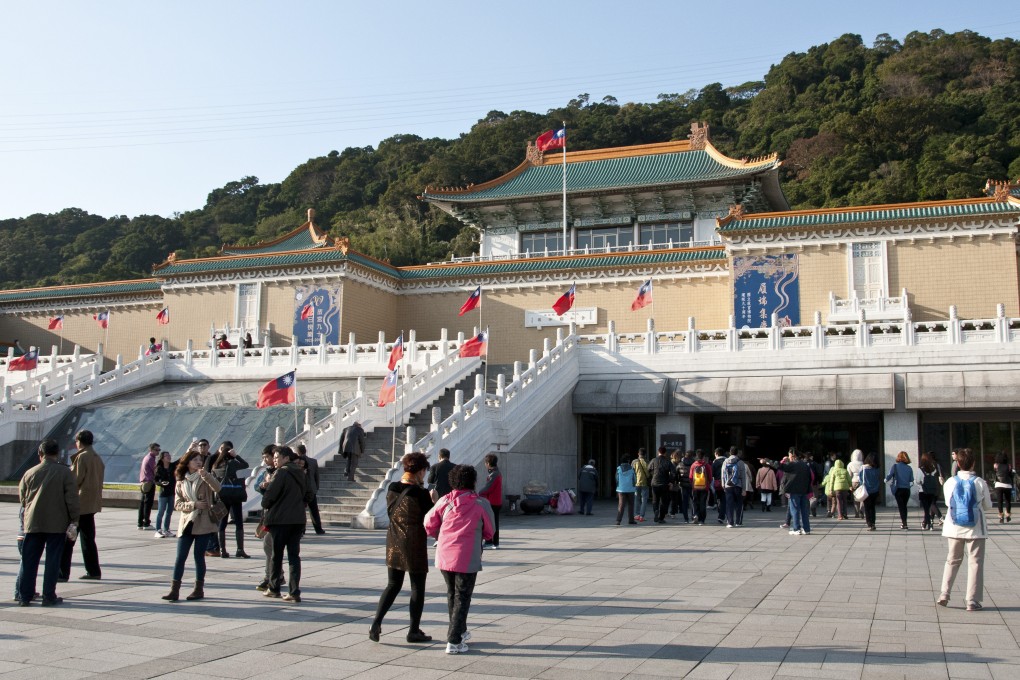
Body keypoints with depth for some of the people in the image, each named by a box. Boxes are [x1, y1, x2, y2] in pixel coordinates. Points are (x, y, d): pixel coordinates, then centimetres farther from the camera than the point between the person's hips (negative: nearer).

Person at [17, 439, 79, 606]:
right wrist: (74, 520, -2)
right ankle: (49, 596, 4)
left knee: (29, 560, 10)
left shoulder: (30, 473, 4)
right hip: (57, 524, -3)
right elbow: (72, 499, -9)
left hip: (33, 523, 3)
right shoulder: (65, 473, -5)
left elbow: (22, 497, 14)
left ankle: (24, 596, 12)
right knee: (52, 560, 3)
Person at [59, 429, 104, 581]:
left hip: (80, 504, -8)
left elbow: (75, 479, -15)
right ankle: (93, 571, 15)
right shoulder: (97, 458, 12)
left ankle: (63, 573, -3)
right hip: (92, 504, 8)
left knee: (67, 539, -2)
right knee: (88, 539, 14)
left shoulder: (81, 457, -13)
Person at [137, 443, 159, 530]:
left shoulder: (145, 457, 17)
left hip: (143, 483, 9)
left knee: (142, 503, 10)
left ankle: (140, 523, 13)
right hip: (149, 483, -9)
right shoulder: (151, 458, -12)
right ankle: (146, 524, -5)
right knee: (148, 503, -6)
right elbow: (155, 471, -11)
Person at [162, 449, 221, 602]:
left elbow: (217, 488, -19)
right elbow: (177, 504, 3)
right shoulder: (180, 482, 8)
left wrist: (206, 474, -33)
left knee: (199, 556, 3)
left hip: (203, 523, -2)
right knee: (180, 557, -2)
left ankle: (199, 589, 12)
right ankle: (174, 589, 1)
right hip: (186, 523, 2)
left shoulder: (204, 478, 3)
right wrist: (194, 504, -13)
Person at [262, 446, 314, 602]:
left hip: (280, 520, -6)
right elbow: (308, 495, 16)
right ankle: (294, 592, 0)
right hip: (298, 520, 6)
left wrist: (265, 504, 5)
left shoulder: (281, 473, -12)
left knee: (276, 554, 9)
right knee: (294, 555, 5)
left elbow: (269, 496, -15)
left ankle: (274, 588, 22)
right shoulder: (300, 473, 10)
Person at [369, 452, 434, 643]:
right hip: (415, 545, -5)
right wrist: (432, 500, 5)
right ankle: (414, 631, 14)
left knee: (393, 585, 17)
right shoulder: (420, 493, -17)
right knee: (417, 587, 8)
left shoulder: (392, 489, 1)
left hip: (393, 543, 6)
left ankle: (376, 623, 3)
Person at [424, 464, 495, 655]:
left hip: (444, 557, 4)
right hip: (468, 558, -4)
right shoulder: (481, 504, -6)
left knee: (452, 593, 21)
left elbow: (429, 526, 4)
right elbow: (490, 532, 3)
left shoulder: (444, 501, -1)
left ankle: (459, 631, 35)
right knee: (462, 597, 5)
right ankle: (454, 641, 1)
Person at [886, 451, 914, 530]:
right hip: (907, 489, 3)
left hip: (898, 489, -3)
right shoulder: (909, 468, 1)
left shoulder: (895, 466, -7)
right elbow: (911, 480, 4)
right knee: (904, 506, 16)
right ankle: (904, 521, 22)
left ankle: (904, 523, -8)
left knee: (901, 506, 0)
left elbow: (889, 475, -9)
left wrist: (886, 480, 12)